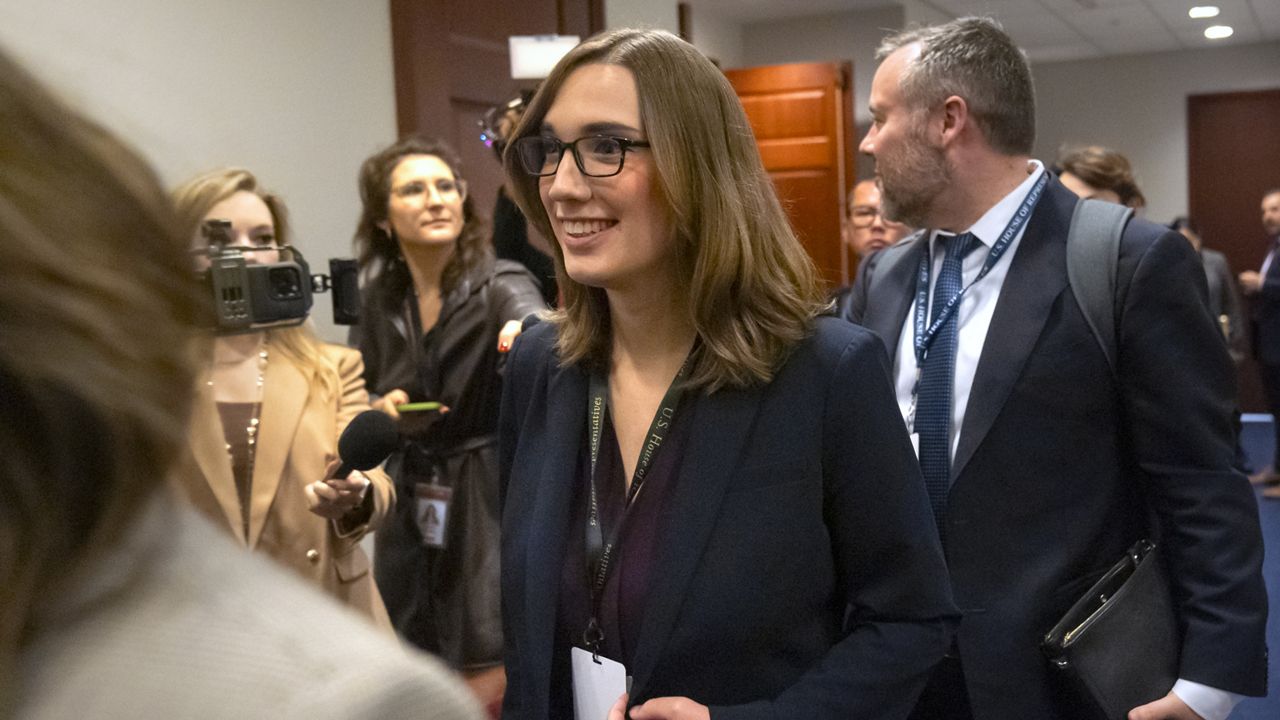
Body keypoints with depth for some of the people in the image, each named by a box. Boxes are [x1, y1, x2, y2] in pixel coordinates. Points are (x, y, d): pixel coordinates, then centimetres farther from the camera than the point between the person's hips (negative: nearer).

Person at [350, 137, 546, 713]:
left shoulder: (499, 284, -13)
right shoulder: (381, 299, 1)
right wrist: (380, 410, -10)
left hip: (489, 504, -4)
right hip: (409, 509, 5)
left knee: (488, 692, 1)